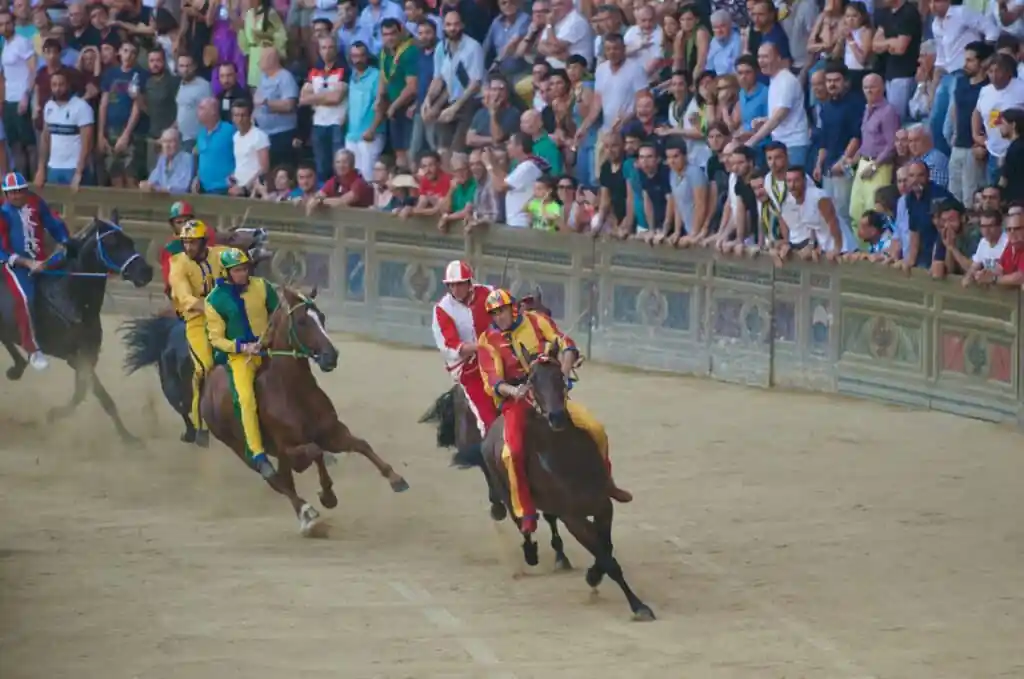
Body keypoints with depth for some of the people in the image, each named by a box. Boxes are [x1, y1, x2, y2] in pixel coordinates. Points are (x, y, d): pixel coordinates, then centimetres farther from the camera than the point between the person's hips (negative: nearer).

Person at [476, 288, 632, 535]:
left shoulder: (536, 321, 3)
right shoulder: (488, 341, -2)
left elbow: (566, 346, -1)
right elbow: (492, 380, -10)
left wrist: (563, 372, -20)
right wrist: (513, 391, -30)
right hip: (515, 401, -2)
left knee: (595, 429, -11)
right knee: (513, 452, -28)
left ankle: (605, 483, 15)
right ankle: (526, 513, -15)